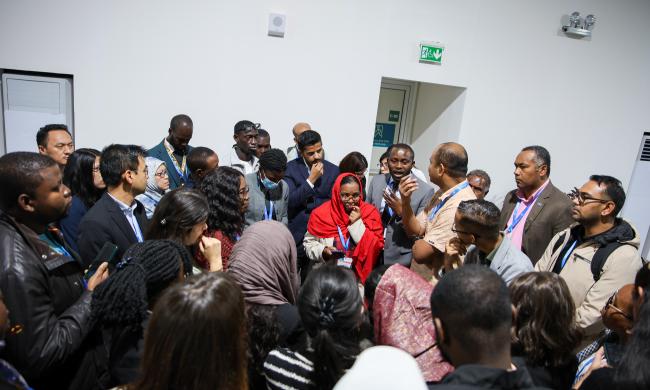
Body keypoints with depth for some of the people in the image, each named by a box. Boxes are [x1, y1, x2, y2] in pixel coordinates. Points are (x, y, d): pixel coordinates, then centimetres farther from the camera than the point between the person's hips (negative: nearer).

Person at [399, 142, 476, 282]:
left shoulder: (460, 205, -27)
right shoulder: (442, 193, 3)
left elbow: (420, 252, -24)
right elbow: (413, 229, 3)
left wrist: (417, 244, -3)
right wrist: (406, 201, -11)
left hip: (433, 283, -7)